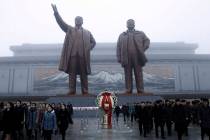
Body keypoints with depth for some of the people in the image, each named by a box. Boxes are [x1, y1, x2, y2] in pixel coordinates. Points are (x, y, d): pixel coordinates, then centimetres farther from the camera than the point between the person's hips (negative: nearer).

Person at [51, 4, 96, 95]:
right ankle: (72, 90, 7)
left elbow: (93, 42, 21)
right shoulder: (69, 29, 13)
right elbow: (61, 22, 2)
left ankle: (85, 91, 11)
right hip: (72, 55, -1)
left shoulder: (87, 32, 17)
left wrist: (88, 49, 5)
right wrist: (56, 12, -11)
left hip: (83, 56, 1)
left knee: (83, 74, 4)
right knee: (72, 74, 1)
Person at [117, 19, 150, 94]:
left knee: (138, 74, 4)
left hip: (137, 58, 0)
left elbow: (147, 40, 15)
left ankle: (140, 90, 12)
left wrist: (142, 50, 1)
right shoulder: (122, 35, 12)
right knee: (128, 74, 5)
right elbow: (118, 47, 8)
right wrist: (119, 59, 0)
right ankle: (128, 90, 13)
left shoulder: (140, 34, 12)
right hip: (126, 59, 1)